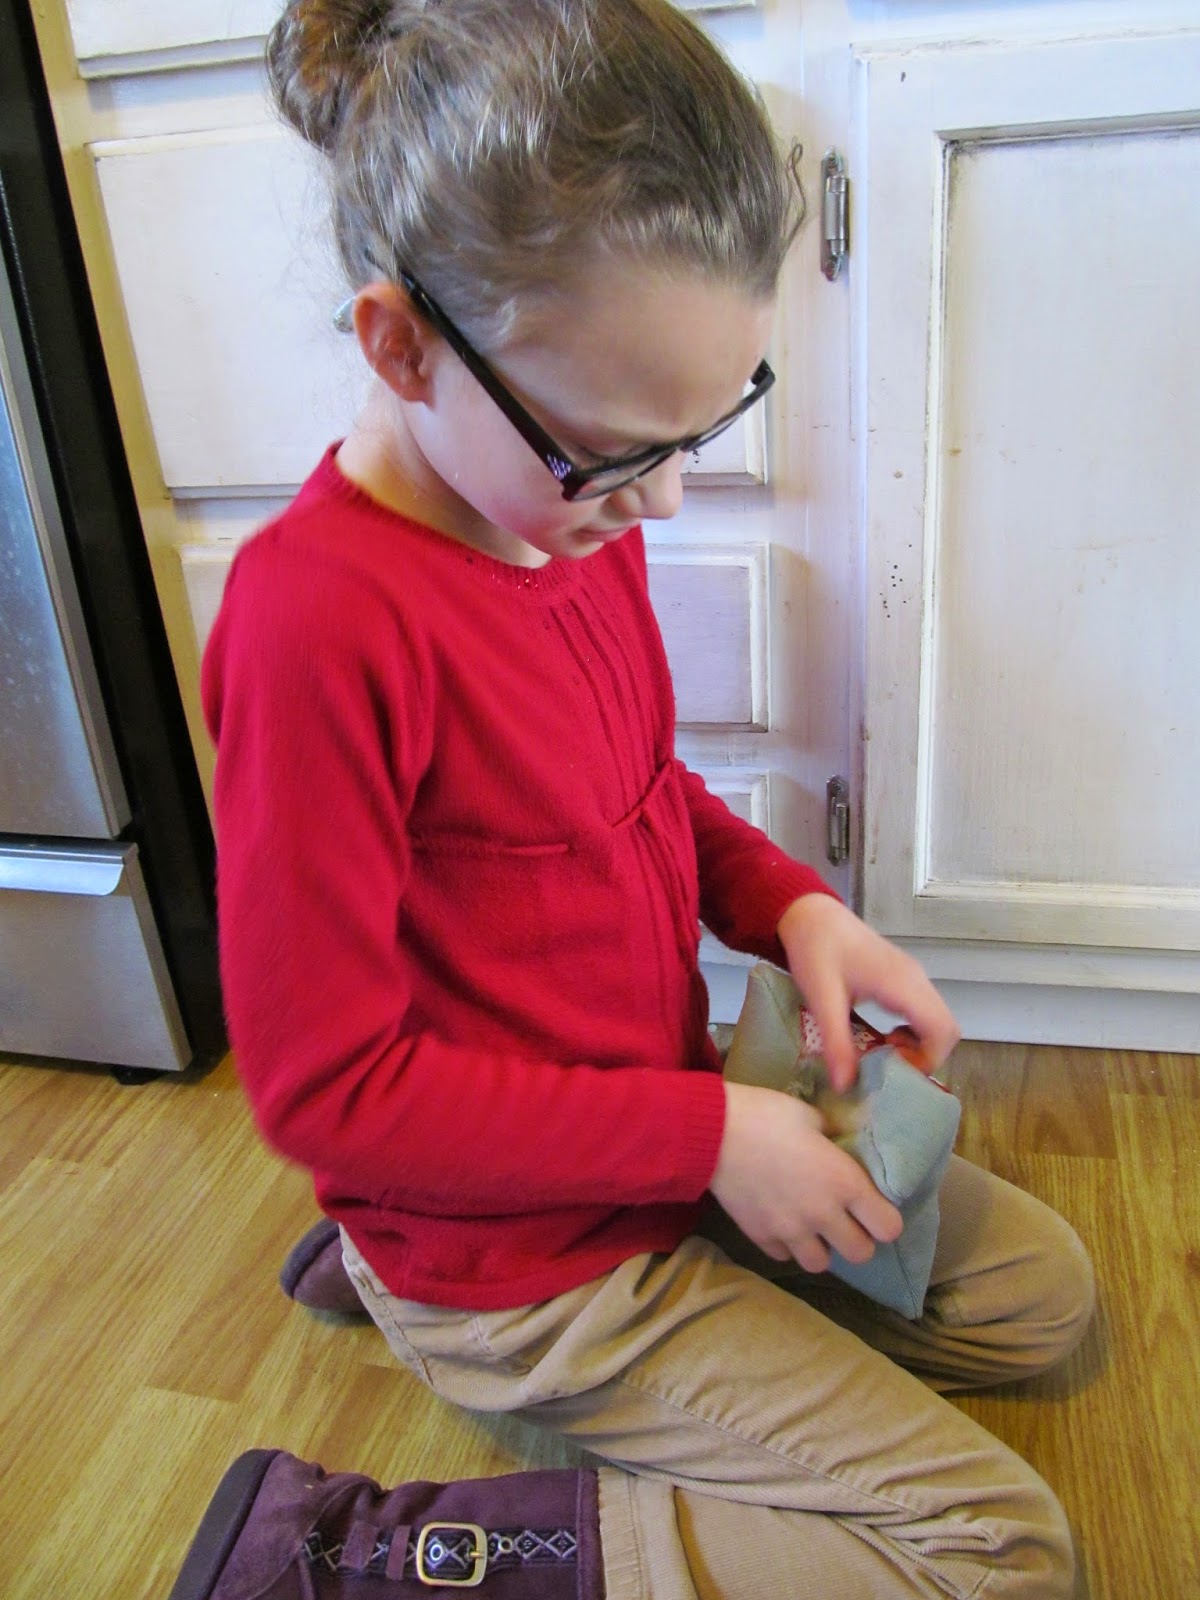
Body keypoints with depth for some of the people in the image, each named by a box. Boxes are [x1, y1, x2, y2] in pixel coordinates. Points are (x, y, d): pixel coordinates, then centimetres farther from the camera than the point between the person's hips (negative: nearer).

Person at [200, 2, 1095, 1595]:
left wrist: (786, 903, -7)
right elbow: (325, 1084, -24)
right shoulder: (317, 615, -30)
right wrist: (705, 1134, -20)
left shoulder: (581, 507, -5)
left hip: (672, 1137, 8)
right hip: (520, 1266, -7)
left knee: (1044, 1287, 22)